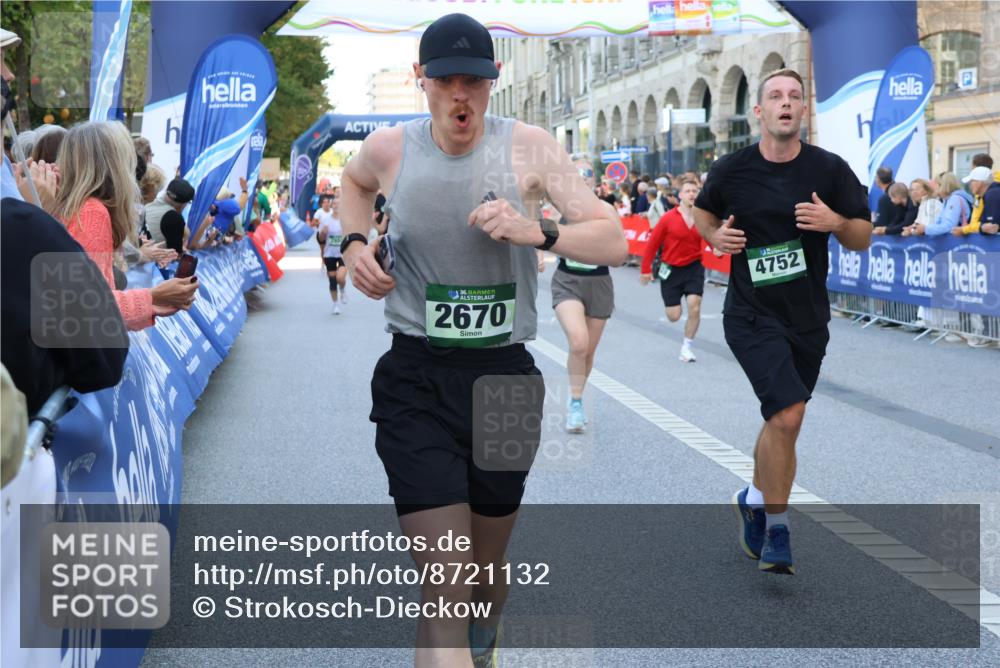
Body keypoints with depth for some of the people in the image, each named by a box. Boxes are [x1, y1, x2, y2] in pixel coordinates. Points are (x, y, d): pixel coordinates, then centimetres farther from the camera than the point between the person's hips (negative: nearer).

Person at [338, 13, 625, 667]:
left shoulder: (528, 147, -6)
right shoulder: (389, 149, -2)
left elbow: (614, 241, -9)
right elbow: (354, 180, 24)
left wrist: (538, 232, -26)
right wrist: (355, 242, 6)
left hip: (505, 374, 1)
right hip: (416, 379, -1)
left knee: (487, 573, 20)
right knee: (444, 588, -12)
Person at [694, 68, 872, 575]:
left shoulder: (829, 170, -3)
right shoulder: (732, 169, -5)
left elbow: (862, 239, 2)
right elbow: (703, 211, 16)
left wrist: (836, 222, -20)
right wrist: (716, 236, -6)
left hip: (808, 318, 3)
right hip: (752, 315, -3)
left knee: (782, 422, 15)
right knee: (788, 414, -19)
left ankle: (755, 499, 41)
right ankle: (776, 533, -4)